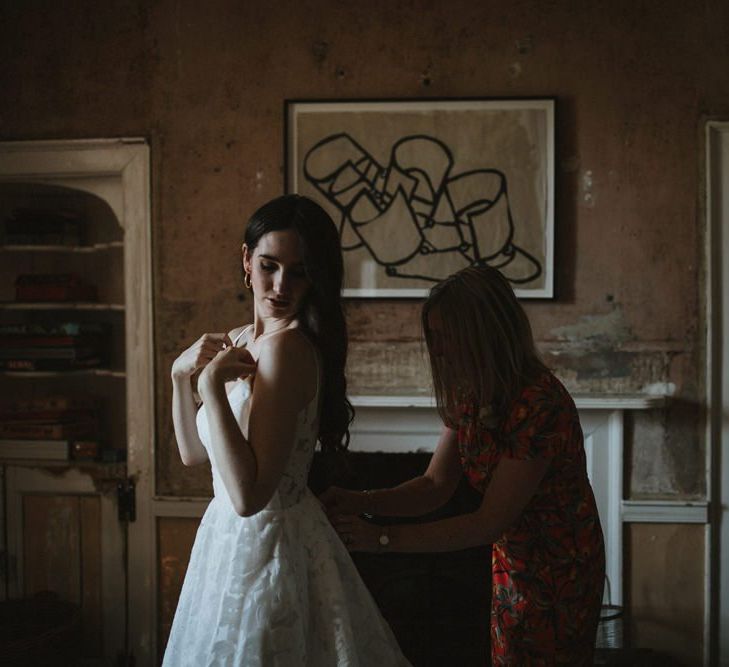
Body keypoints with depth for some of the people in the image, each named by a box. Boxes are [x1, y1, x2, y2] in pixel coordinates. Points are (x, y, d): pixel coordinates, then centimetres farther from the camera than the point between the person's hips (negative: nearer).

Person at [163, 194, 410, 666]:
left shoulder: (288, 349, -23)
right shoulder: (240, 341, 4)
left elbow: (248, 495, -29)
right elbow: (194, 452, 11)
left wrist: (213, 384, -27)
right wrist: (181, 373, -2)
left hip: (267, 542, -8)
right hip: (232, 537, 9)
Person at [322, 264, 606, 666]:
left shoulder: (540, 404, -30)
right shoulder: (469, 395, -3)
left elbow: (489, 523, -27)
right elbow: (435, 486, -1)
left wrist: (383, 538, -28)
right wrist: (359, 502, -17)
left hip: (558, 572, -7)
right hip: (511, 565, 7)